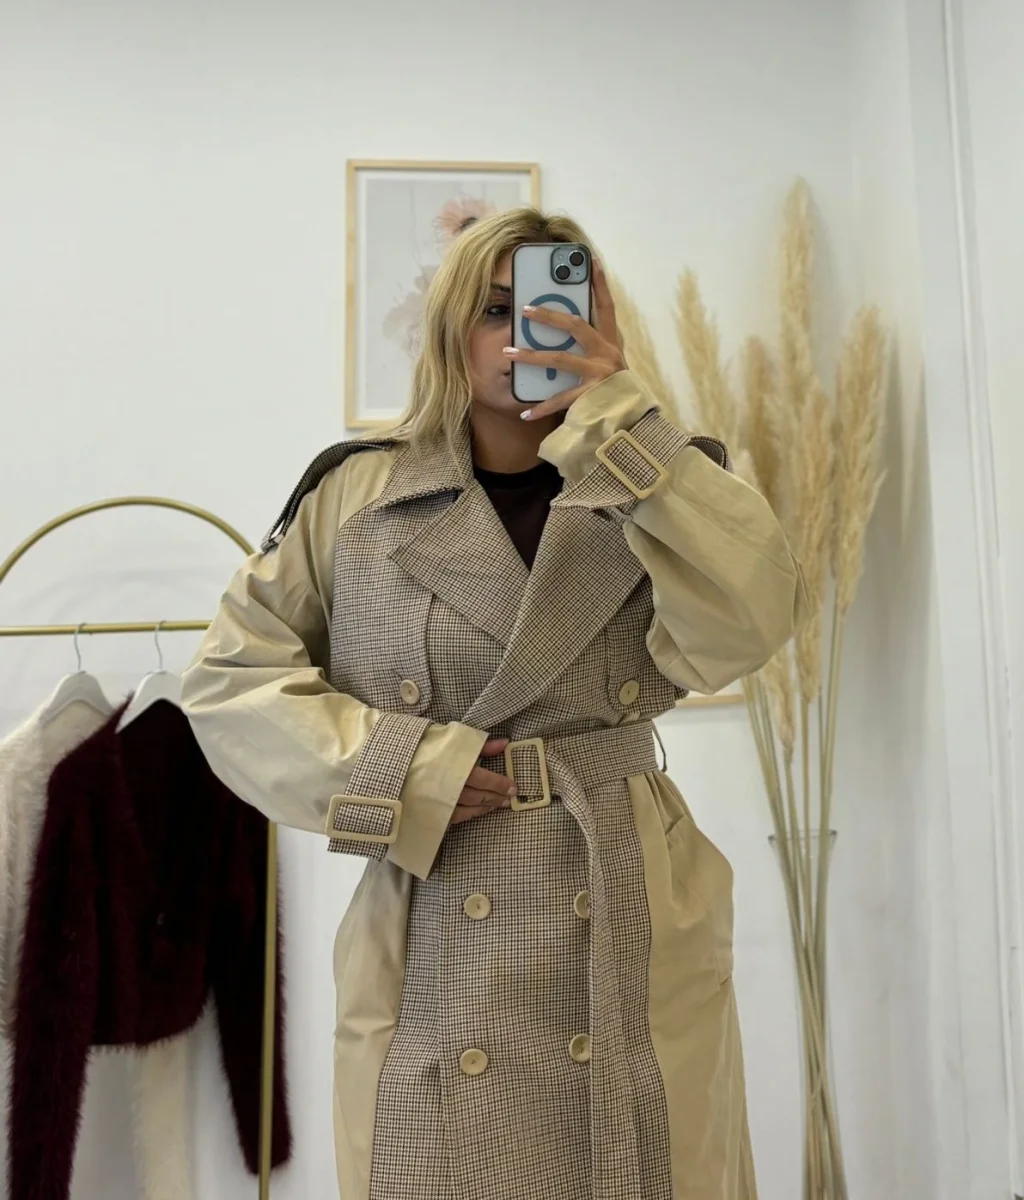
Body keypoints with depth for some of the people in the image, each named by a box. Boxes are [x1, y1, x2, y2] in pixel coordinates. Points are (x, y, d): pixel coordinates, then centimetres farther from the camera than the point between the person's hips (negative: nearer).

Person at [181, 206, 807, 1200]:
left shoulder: (648, 493, 5)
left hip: (636, 942, 1)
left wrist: (613, 415, -17)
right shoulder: (355, 495, 3)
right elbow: (229, 675, 3)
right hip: (430, 957, 0)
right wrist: (392, 769, -11)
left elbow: (748, 623, -15)